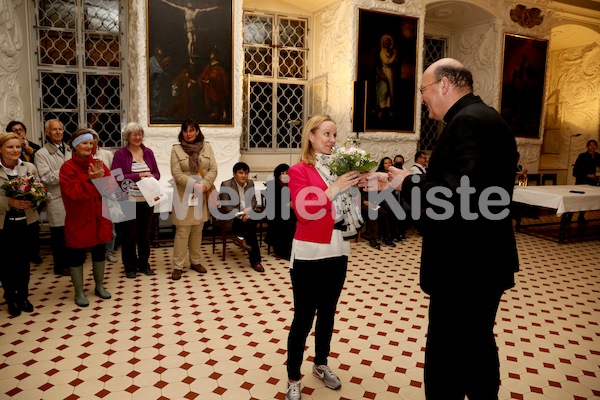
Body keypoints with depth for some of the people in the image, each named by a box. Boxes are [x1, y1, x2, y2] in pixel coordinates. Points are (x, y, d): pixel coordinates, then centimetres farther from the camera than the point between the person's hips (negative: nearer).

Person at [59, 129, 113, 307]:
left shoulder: (98, 164, 5)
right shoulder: (68, 167, -10)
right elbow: (73, 192, -21)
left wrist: (102, 177, -22)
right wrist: (92, 180, -27)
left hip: (99, 218, 5)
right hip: (78, 220, -5)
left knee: (99, 253, 16)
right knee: (77, 256, 7)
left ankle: (99, 286, 33)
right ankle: (79, 292, 21)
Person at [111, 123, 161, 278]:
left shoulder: (148, 152, 8)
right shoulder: (120, 154, -3)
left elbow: (157, 174, 10)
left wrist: (151, 176, -13)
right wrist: (138, 176, -18)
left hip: (147, 200, 3)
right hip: (128, 201, -3)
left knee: (145, 233, 12)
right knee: (129, 234, 6)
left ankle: (144, 263, 26)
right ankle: (130, 266, 20)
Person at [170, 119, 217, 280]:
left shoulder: (207, 147, 6)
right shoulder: (176, 149, -1)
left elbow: (213, 169, 1)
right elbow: (176, 173, -9)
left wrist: (204, 185, -14)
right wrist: (194, 185, -18)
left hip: (202, 195, 3)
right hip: (184, 196, -3)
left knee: (197, 231, 12)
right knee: (182, 232, -2)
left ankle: (196, 261, 24)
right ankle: (178, 266, 6)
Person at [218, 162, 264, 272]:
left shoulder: (250, 183, 7)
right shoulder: (226, 184, -10)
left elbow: (254, 201, 8)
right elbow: (226, 206, -16)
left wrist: (249, 209, -15)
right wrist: (240, 215, -28)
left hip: (247, 214, 5)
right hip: (230, 217, -5)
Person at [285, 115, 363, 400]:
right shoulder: (299, 170, -7)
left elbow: (351, 209, 13)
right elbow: (304, 212, -18)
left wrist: (356, 188, -5)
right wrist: (334, 188, -23)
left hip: (337, 251, 6)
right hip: (309, 254, -6)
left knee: (328, 312, 18)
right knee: (303, 317, 1)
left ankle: (321, 365, 37)